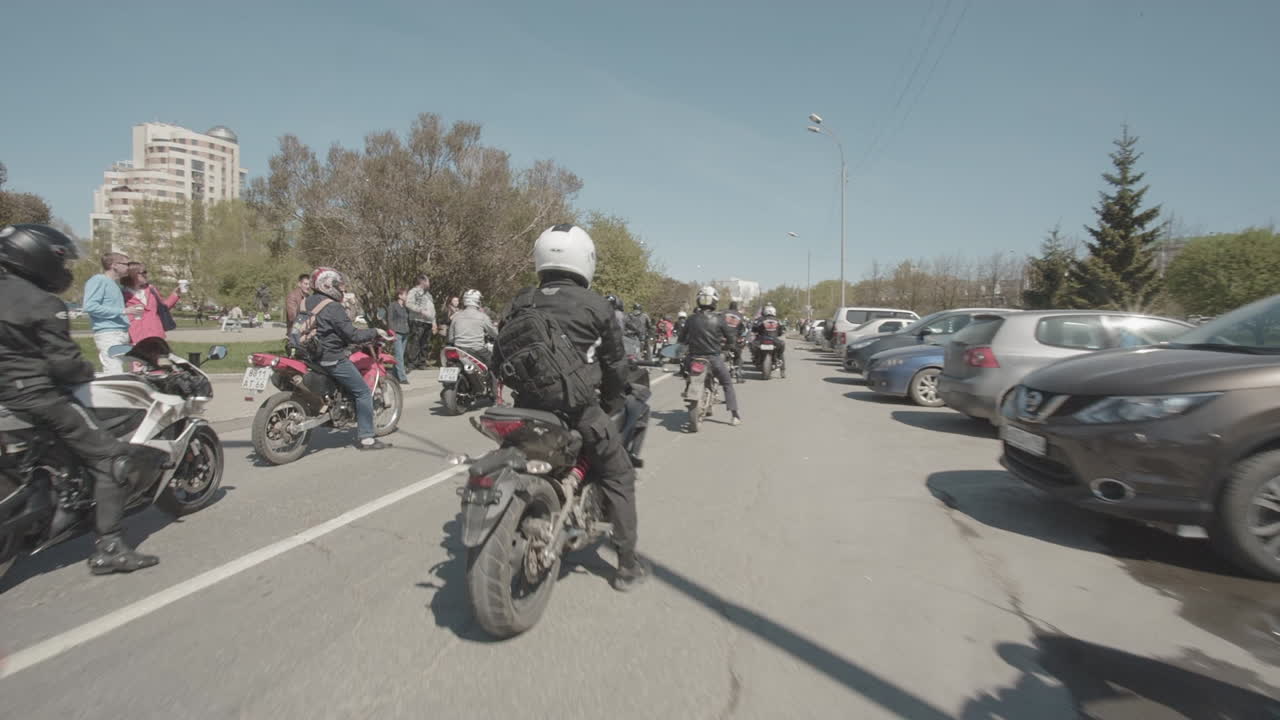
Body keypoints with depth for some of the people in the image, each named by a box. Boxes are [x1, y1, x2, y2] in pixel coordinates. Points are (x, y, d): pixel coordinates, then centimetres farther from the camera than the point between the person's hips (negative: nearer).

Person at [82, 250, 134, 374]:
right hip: (108, 334, -9)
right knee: (115, 377, -18)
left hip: (123, 334, 9)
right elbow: (90, 306, -16)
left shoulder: (116, 284, 23)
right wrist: (122, 311, -17)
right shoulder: (98, 280, -4)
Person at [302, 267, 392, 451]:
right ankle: (366, 438, -4)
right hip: (333, 359, -10)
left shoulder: (305, 303, 10)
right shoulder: (333, 308, -17)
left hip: (312, 356, 10)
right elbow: (353, 335, -20)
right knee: (363, 392, -3)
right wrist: (376, 332, -8)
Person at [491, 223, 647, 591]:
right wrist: (612, 404, 17)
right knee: (618, 477, 13)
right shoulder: (596, 306, -4)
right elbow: (615, 365, 2)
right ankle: (628, 563, 16)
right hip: (578, 408, -4)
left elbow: (499, 358, 11)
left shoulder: (520, 303, 7)